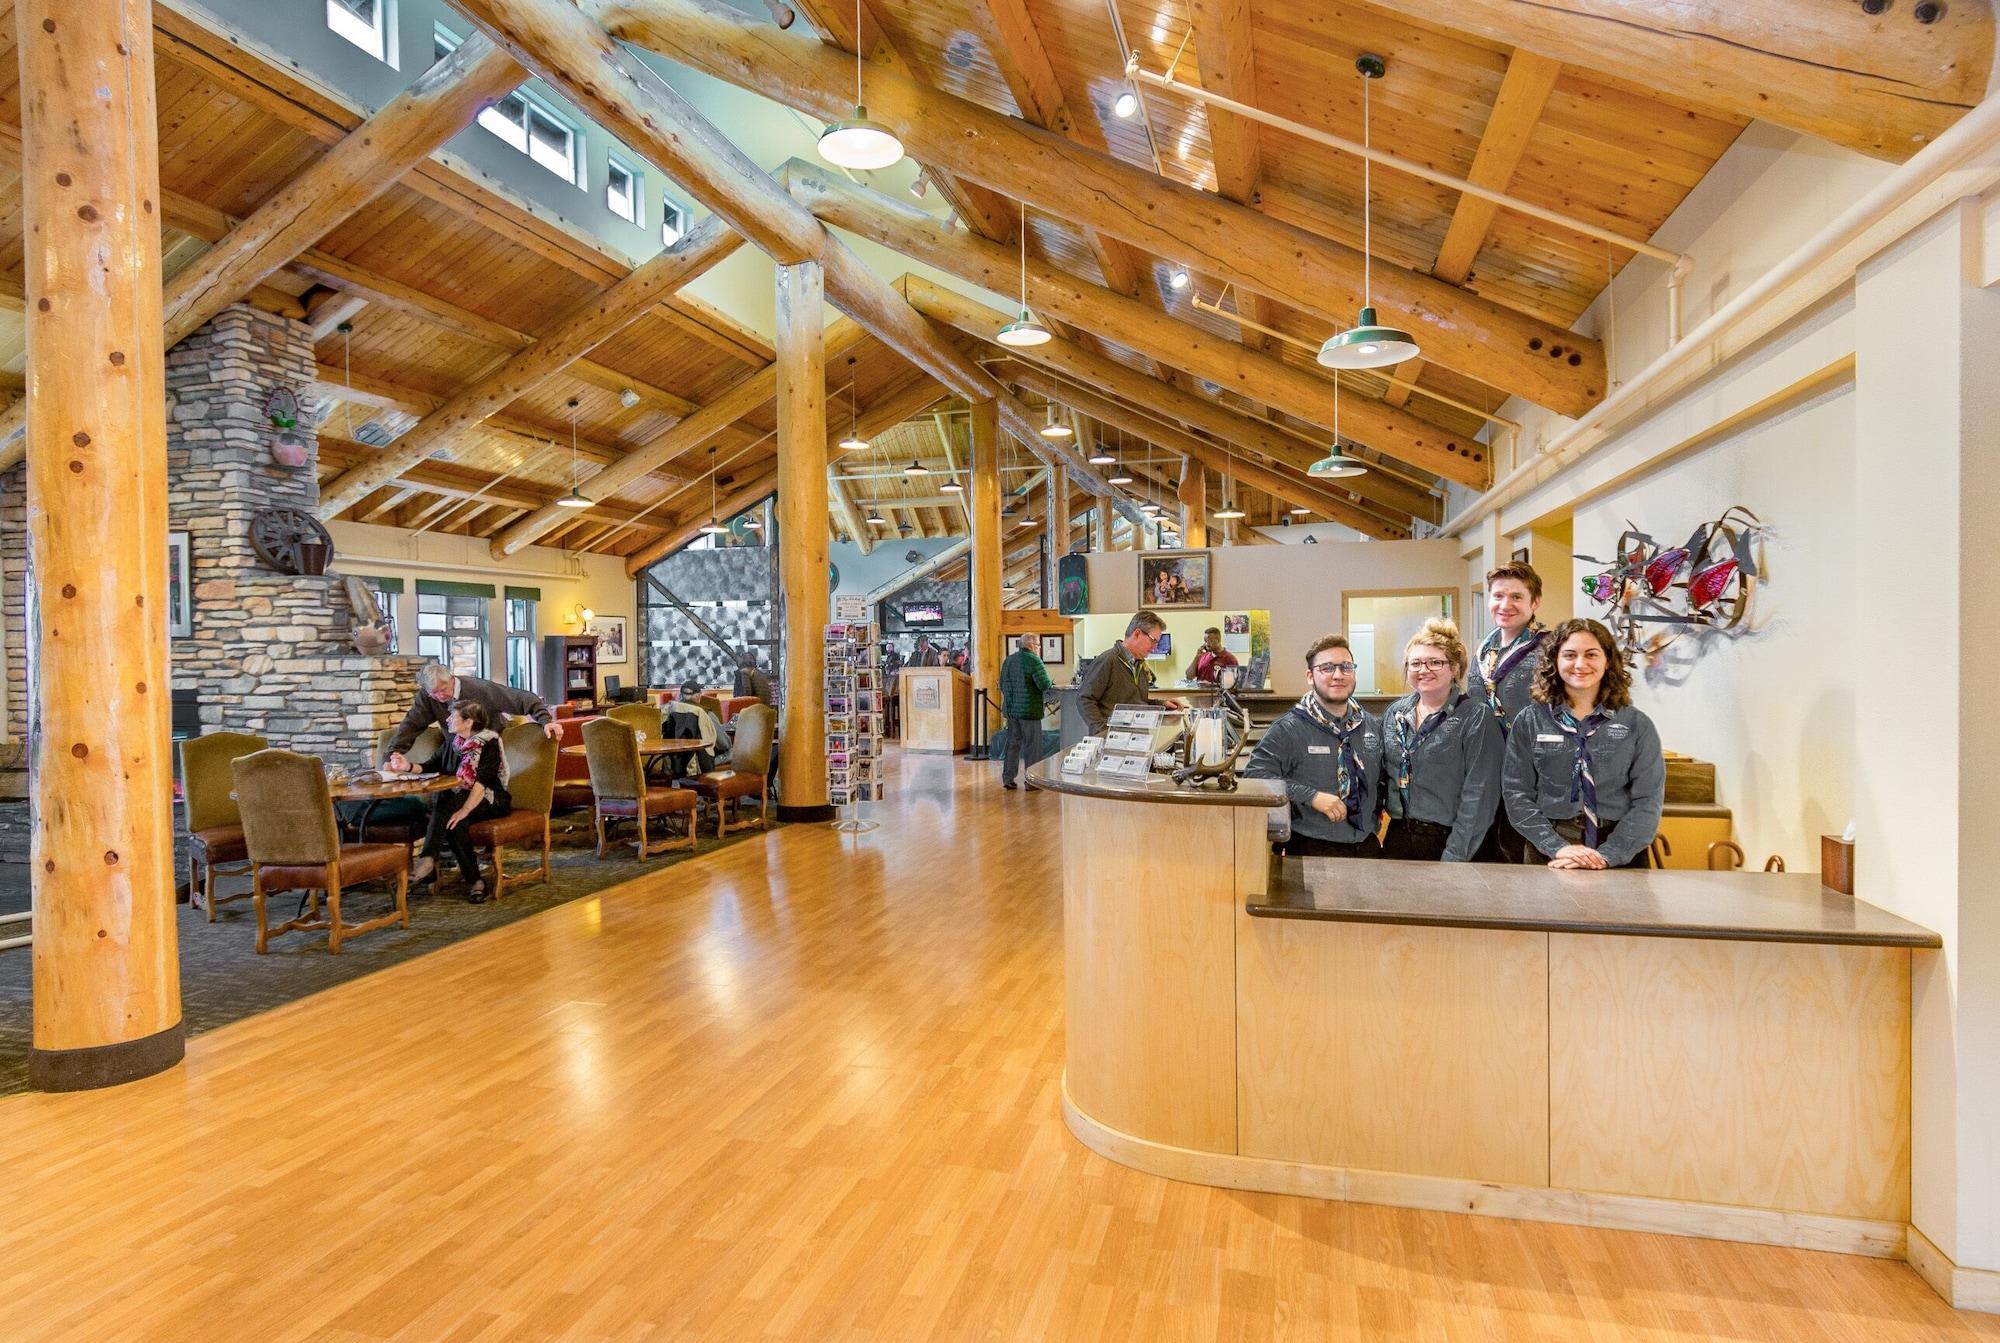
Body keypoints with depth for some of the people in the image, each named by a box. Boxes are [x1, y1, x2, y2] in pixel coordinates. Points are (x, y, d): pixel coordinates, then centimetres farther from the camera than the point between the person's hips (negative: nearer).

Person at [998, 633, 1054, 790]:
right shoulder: (1034, 660, -13)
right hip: (1029, 710, -7)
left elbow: (1002, 686, 17)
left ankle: (1008, 778, 15)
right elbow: (1045, 685, -18)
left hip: (1011, 709, 7)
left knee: (1012, 743, 14)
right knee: (1032, 746, 2)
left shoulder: (1008, 660, 10)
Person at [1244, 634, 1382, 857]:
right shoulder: (1289, 728, -11)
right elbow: (1255, 775, -20)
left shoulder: (1372, 726, 7)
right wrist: (1312, 796, -25)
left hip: (1368, 846, 5)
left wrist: (1376, 810, 5)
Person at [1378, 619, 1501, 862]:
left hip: (1448, 840, -4)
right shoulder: (1395, 713, 7)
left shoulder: (1475, 718, -9)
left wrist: (1454, 858, -18)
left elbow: (1478, 796, -14)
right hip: (1398, 838, 5)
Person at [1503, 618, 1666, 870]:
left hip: (1621, 854, 0)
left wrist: (1606, 855, -17)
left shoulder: (1637, 725, 1)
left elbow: (1647, 801, -5)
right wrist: (1558, 847, -16)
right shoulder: (1529, 722, 0)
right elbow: (1517, 794, -4)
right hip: (1548, 854, 0)